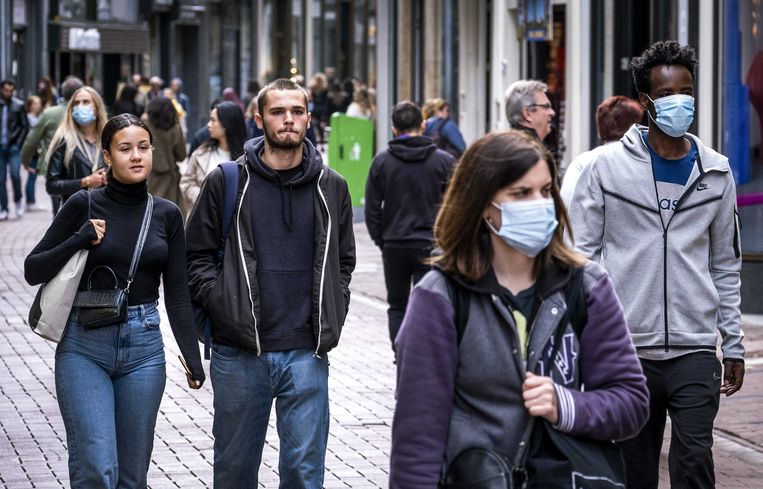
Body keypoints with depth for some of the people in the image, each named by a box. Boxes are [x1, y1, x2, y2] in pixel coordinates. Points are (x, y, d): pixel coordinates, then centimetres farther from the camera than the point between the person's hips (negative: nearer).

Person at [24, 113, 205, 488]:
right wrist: (78, 241, -15)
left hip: (144, 347, 3)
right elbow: (33, 270, 0)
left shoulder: (167, 214, 6)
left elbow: (177, 294, 6)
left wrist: (193, 359, -3)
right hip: (84, 347, -3)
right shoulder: (84, 205, -2)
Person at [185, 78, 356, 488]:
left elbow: (344, 259, 18)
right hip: (239, 353, -1)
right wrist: (222, 304, -8)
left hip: (307, 353, 1)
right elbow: (197, 255, 4)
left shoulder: (330, 187, 7)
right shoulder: (227, 182, 1)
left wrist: (332, 313, 5)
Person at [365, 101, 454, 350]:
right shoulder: (443, 161, -4)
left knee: (397, 306, 14)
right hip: (430, 245, -1)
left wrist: (382, 242, 10)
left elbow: (372, 210, 0)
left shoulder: (381, 161, -1)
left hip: (394, 245, 1)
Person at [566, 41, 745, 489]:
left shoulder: (716, 173, 8)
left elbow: (726, 267, 14)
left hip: (695, 351, 1)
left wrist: (734, 344, 12)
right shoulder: (608, 167, 0)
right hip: (627, 350, -1)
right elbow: (580, 254, 1)